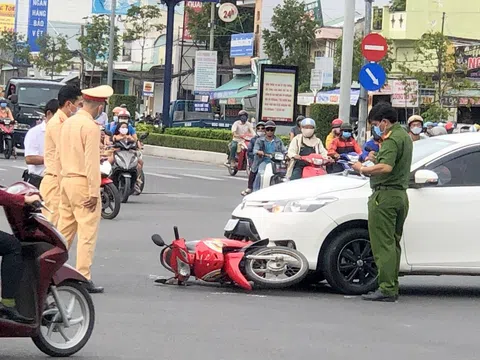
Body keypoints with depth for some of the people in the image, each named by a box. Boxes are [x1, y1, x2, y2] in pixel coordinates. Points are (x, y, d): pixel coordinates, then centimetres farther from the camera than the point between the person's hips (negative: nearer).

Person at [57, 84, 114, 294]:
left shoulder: (68, 122, 11)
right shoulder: (90, 127, -15)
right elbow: (92, 161, -18)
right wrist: (94, 192, -17)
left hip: (67, 180, 9)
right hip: (83, 182, -9)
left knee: (65, 228, 15)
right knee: (88, 231, -6)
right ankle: (84, 278, -9)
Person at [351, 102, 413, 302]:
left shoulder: (392, 139, -14)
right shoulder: (405, 137, 18)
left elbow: (386, 167, -27)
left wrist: (363, 169, -16)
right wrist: (376, 160, 25)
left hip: (386, 194, -10)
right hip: (401, 194, 10)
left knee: (383, 244, -9)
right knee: (393, 244, 13)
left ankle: (386, 288, -12)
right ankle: (393, 288, 14)